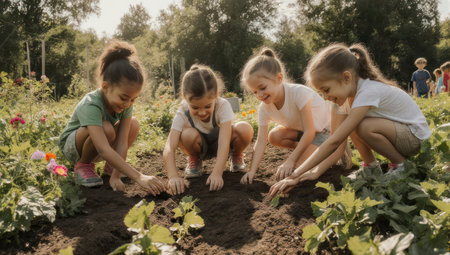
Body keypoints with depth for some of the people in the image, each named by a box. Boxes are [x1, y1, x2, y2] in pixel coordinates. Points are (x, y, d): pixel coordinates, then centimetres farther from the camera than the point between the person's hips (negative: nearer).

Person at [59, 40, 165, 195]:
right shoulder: (91, 106, -38)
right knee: (106, 129, -36)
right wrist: (138, 177, -54)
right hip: (72, 147, -6)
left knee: (133, 124, -16)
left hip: (96, 149, 6)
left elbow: (122, 143, -23)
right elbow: (104, 150, -49)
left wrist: (116, 176, -32)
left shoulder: (125, 103, -20)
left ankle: (111, 165, 4)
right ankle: (83, 164, -8)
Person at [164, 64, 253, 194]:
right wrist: (173, 176, -52)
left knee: (245, 129, -32)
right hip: (200, 146, 0)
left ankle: (236, 156, 3)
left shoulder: (223, 106, -30)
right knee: (188, 134, -36)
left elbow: (224, 142, -39)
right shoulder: (182, 114, -27)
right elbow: (169, 149, -36)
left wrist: (216, 173, -51)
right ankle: (194, 160, 0)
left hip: (219, 143, 0)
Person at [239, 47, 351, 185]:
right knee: (274, 137, -22)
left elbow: (309, 132, -32)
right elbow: (261, 141, -17)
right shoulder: (264, 108, -15)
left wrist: (290, 161, -36)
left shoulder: (298, 93, -34)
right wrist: (252, 170, -31)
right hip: (301, 130, 6)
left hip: (325, 129, -6)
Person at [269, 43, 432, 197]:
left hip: (416, 137, -8)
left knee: (364, 127, -32)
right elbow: (341, 138, 2)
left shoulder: (368, 93, -31)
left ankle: (400, 163, -8)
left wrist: (296, 175, -36)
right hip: (397, 130, 8)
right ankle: (371, 166, 5)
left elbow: (334, 142, -36)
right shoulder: (353, 90, -4)